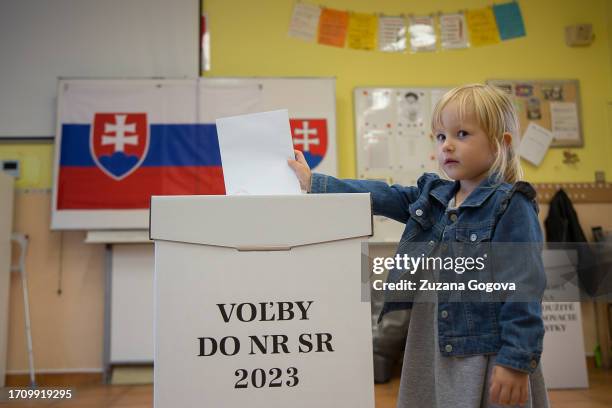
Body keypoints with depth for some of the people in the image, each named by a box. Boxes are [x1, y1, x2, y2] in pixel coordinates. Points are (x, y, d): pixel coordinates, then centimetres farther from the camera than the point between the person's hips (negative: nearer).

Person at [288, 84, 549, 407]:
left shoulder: (510, 207, -12)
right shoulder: (432, 194, 7)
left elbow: (522, 287, -16)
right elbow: (380, 196, 6)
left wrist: (517, 361, -18)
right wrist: (313, 183, 3)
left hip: (486, 358, -6)